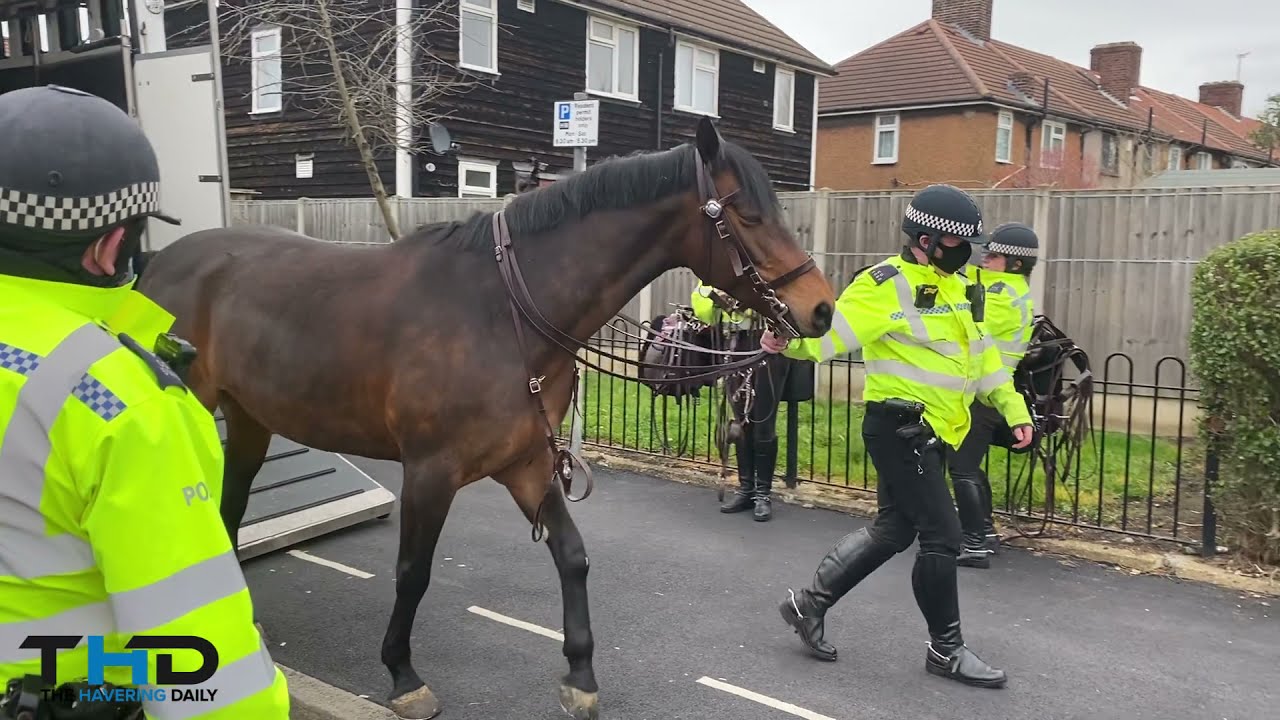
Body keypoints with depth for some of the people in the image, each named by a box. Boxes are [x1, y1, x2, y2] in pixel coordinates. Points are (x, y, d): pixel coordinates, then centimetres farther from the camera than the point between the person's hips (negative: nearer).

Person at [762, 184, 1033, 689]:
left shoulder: (955, 287, 14)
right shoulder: (887, 284, -15)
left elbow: (981, 353, 21)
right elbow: (833, 330, -27)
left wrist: (1013, 409, 19)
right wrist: (794, 340, -47)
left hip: (927, 433, 10)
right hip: (899, 427, -10)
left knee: (893, 530, 15)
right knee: (942, 536, -4)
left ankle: (810, 602, 28)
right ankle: (946, 649, 15)